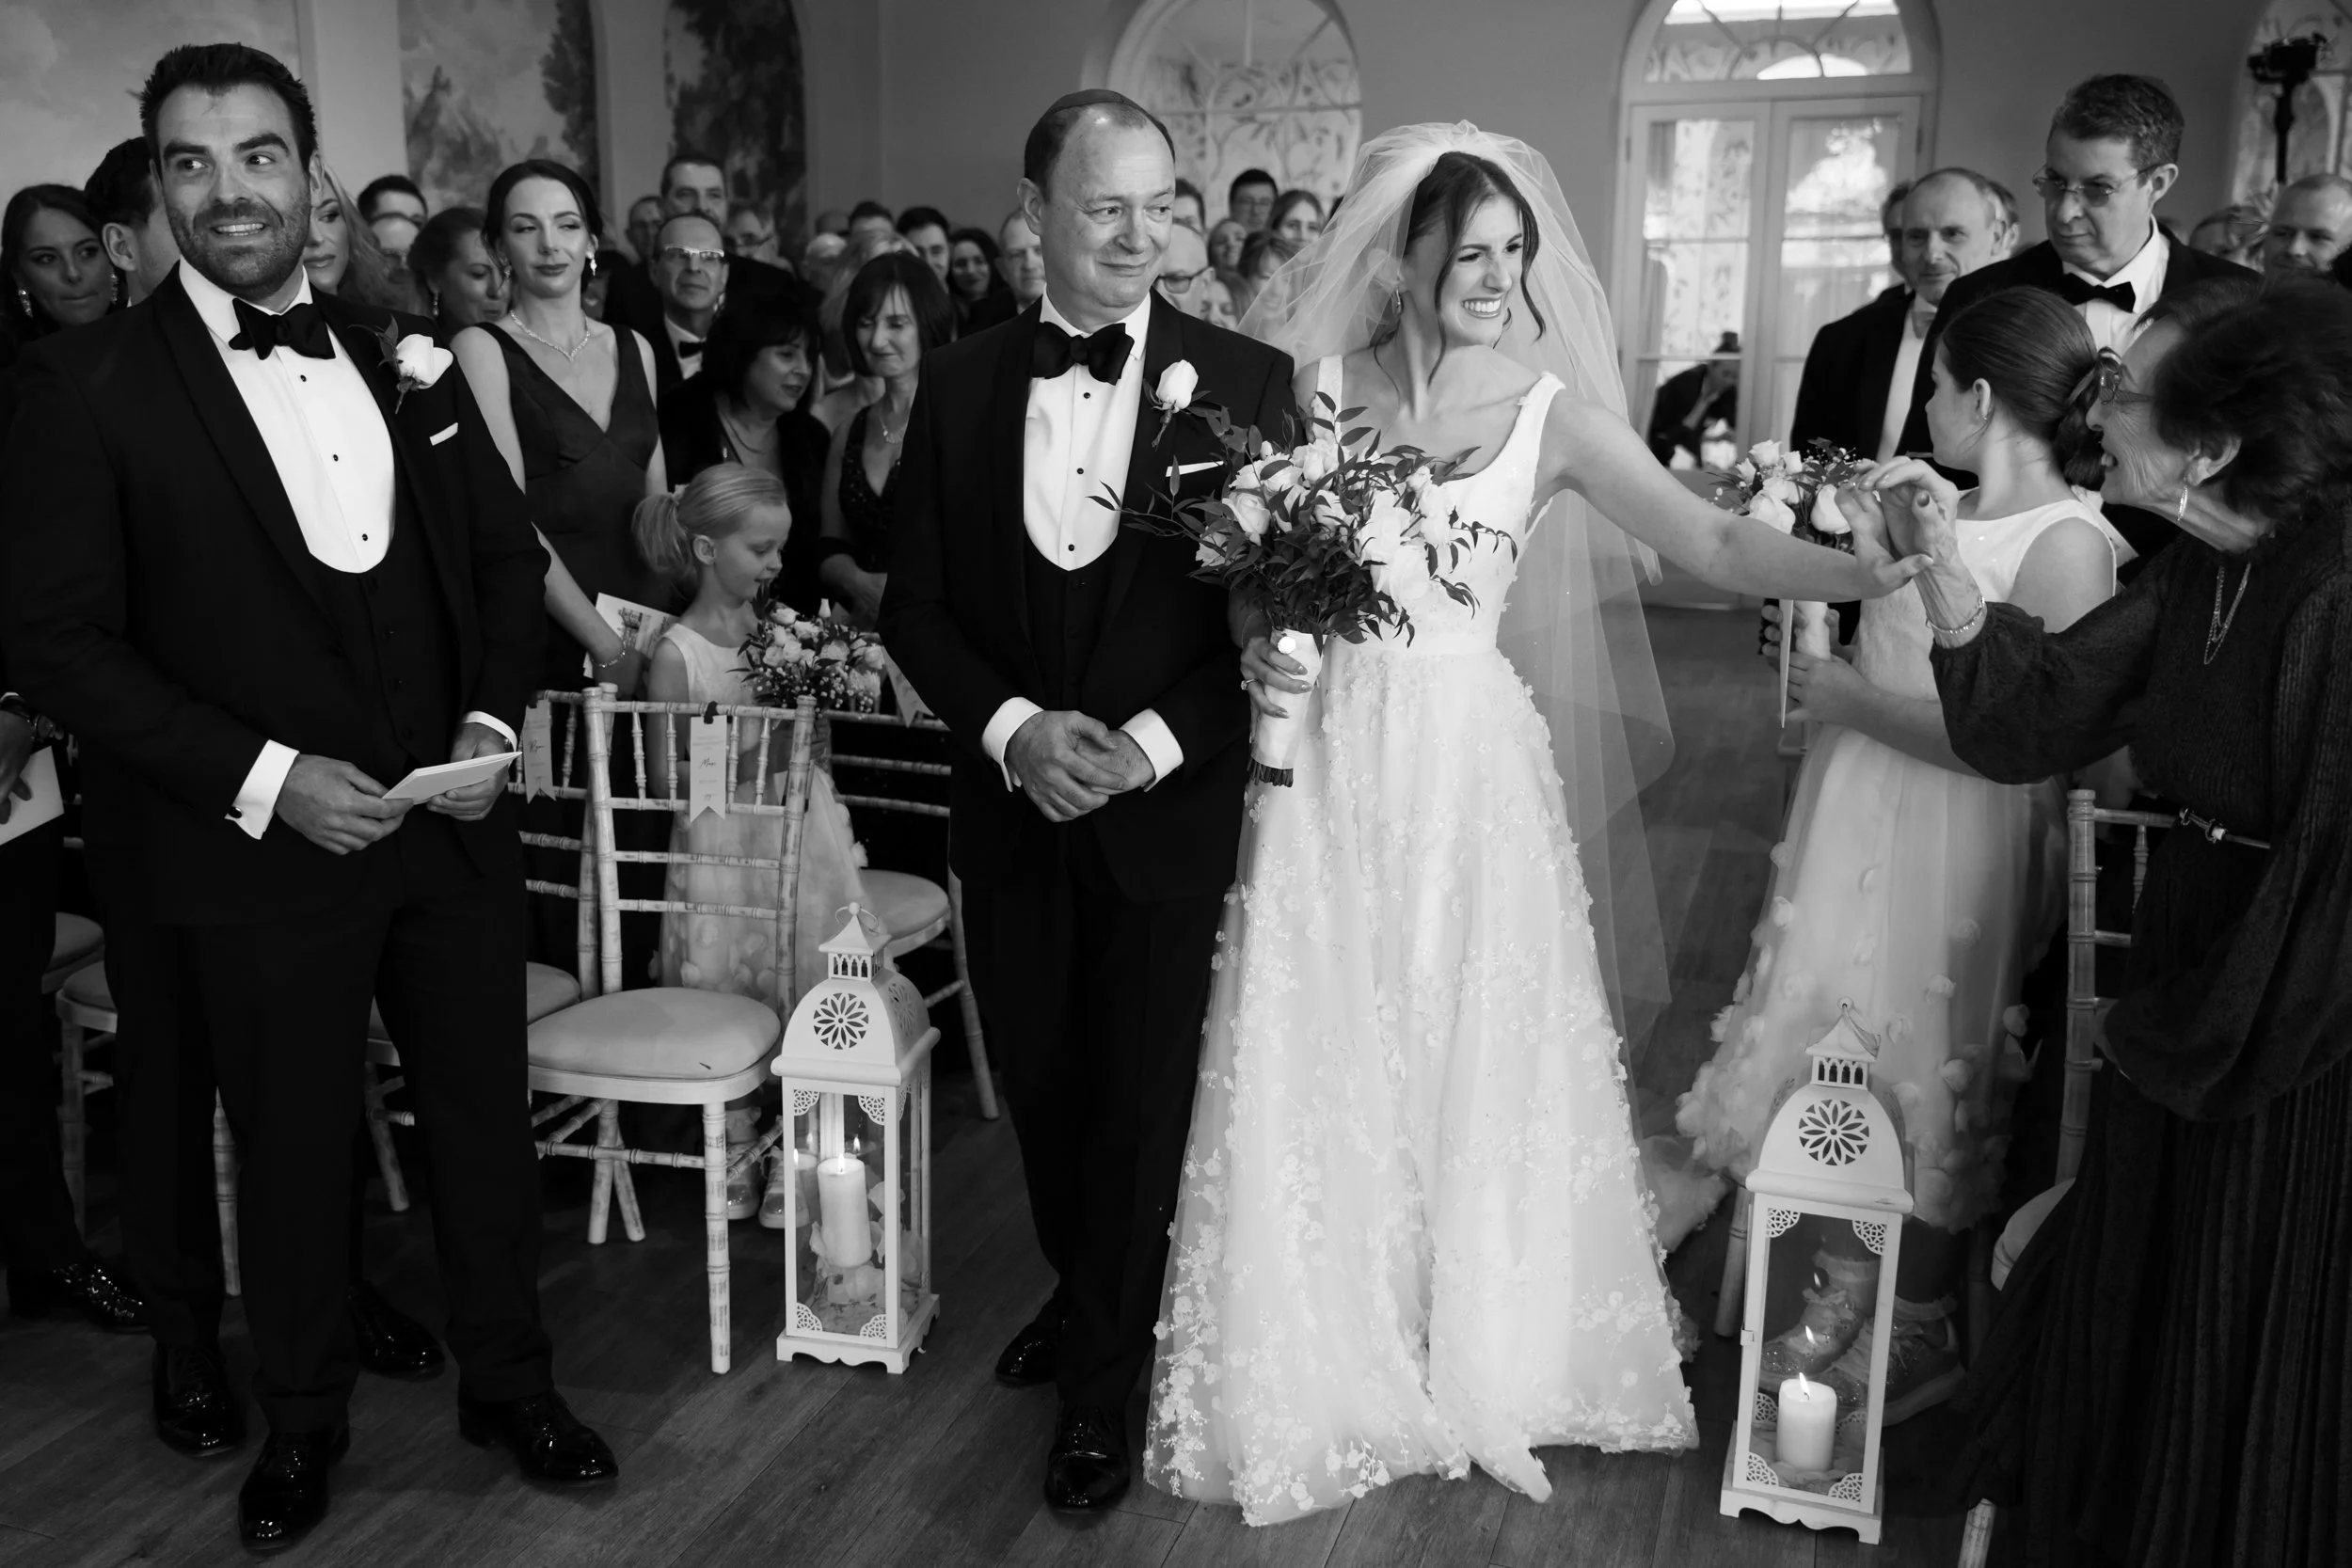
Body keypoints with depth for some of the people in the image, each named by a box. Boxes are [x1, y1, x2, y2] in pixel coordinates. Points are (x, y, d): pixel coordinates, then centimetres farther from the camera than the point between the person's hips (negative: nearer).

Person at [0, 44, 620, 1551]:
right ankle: (303, 1415, 38)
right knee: (292, 1146, 14)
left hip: (451, 820, 3)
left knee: (490, 1115, 15)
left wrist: (493, 719, -6)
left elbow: (507, 552, 10)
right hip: (263, 848, -3)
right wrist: (263, 777, -18)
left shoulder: (404, 355, 4)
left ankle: (511, 1380, 36)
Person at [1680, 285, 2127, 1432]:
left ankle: (1921, 1333, 26)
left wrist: (1853, 701, -18)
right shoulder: (1941, 509, 7)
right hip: (1859, 822, 8)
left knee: (1923, 1077, 6)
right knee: (1828, 1051, 12)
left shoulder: (2068, 544, -17)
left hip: (1955, 853, -7)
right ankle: (1843, 1290, 30)